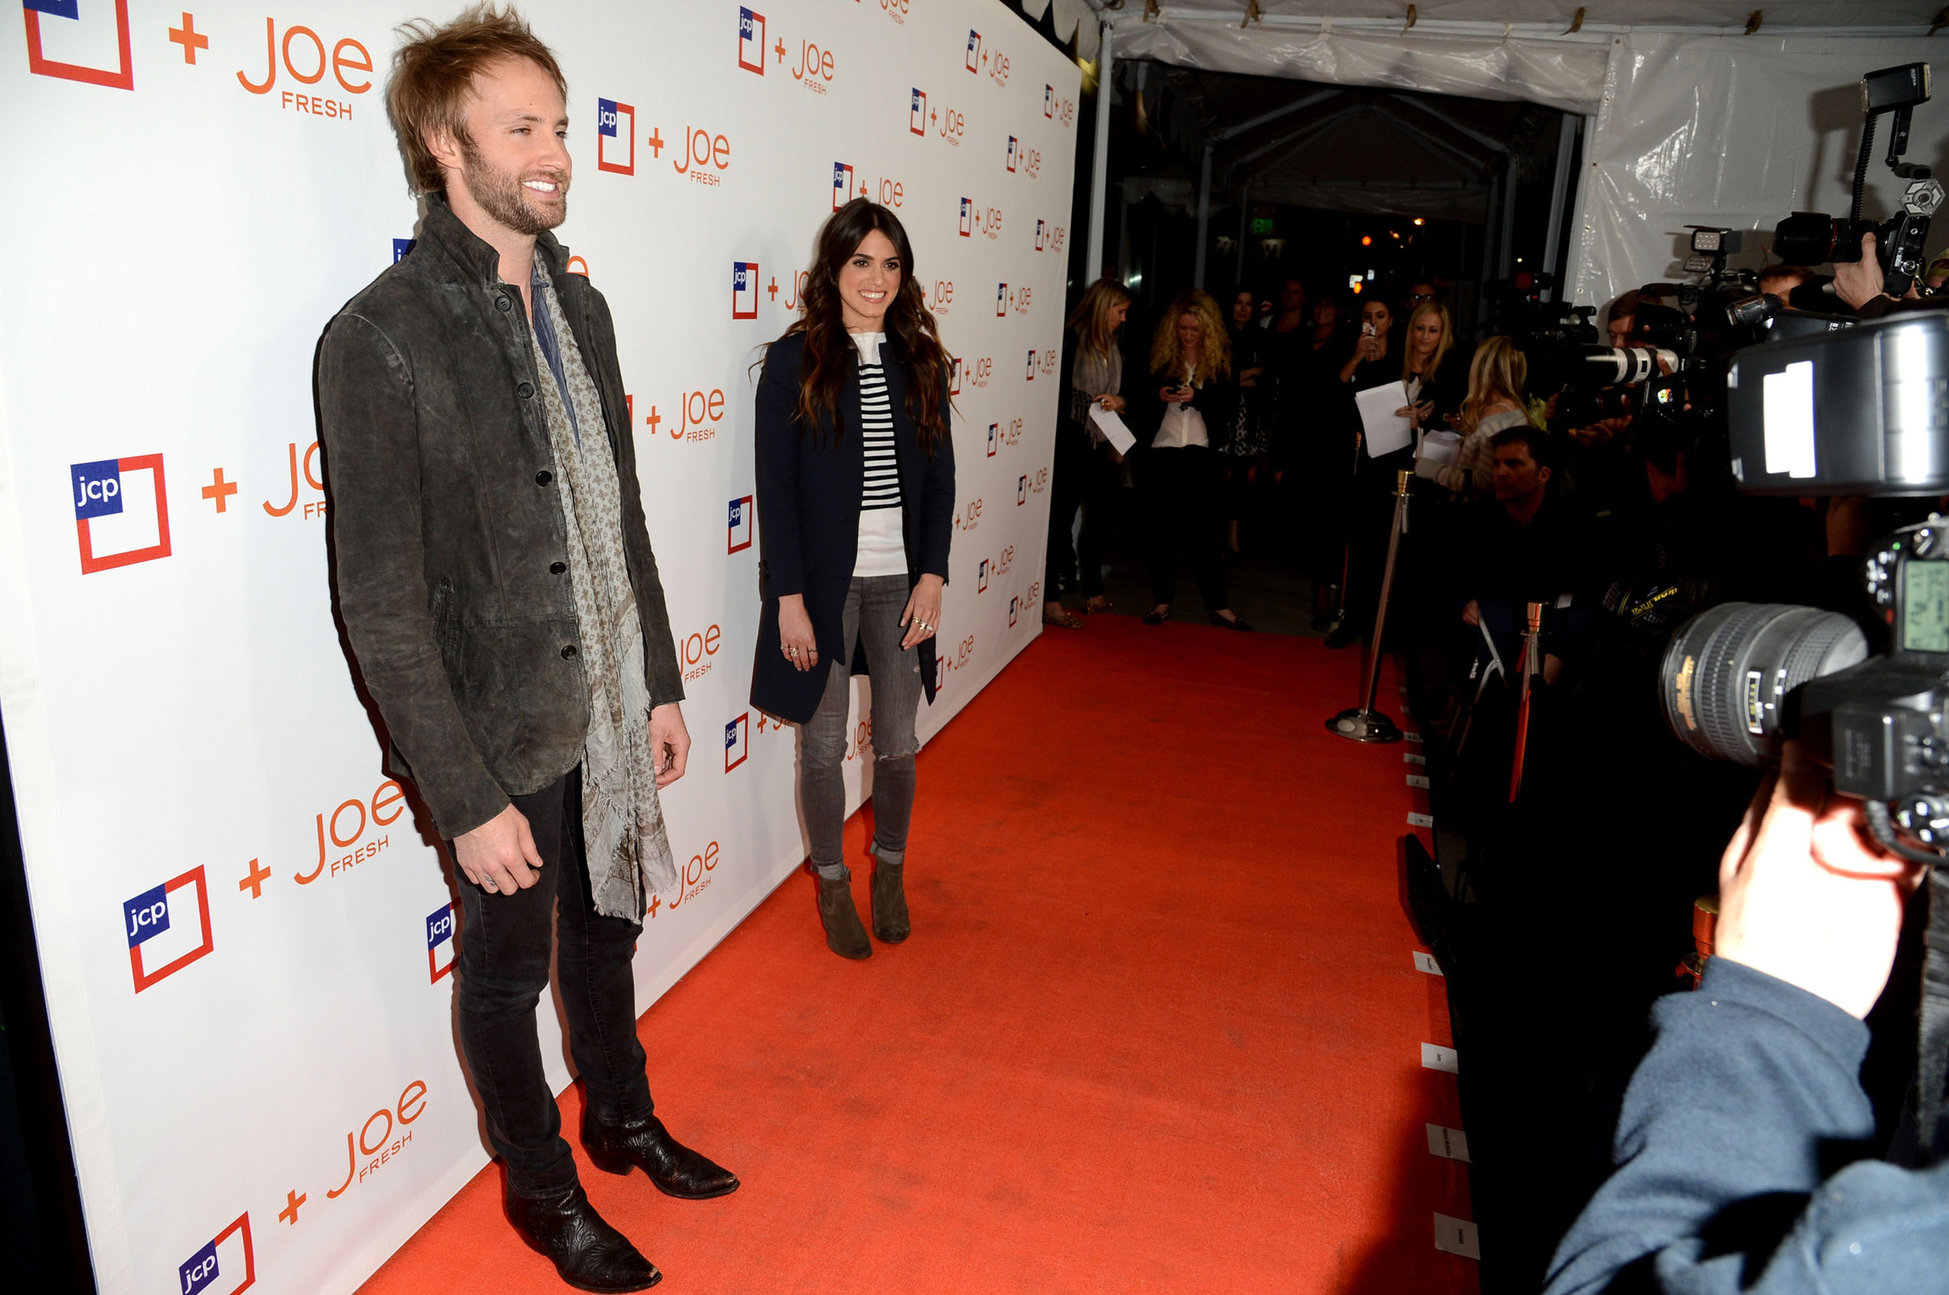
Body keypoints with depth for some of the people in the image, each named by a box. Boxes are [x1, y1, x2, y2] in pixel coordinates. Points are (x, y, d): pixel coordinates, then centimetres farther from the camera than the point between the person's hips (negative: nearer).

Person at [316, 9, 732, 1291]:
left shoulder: (580, 304, 6)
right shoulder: (381, 336, -16)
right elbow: (381, 605, -17)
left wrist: (661, 683, 11)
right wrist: (468, 798, -17)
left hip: (608, 711, 6)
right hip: (503, 742, -6)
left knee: (607, 933, 23)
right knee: (509, 971, 15)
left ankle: (623, 1120, 47)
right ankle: (544, 1190, 38)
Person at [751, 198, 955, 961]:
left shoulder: (921, 359, 6)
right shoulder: (794, 360, -5)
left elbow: (938, 476, 7)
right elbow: (775, 488, -7)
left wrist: (932, 575, -2)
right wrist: (789, 597, -11)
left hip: (900, 578, 3)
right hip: (821, 578, -3)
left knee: (898, 742, 10)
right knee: (823, 746, 7)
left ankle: (890, 870, 33)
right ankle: (833, 885, 28)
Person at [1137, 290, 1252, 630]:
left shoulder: (1220, 357, 3)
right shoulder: (1159, 352, 4)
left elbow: (1226, 403, -2)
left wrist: (1196, 396, -18)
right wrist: (1158, 395, -13)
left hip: (1200, 454, -1)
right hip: (1160, 451, 1)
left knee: (1203, 531, -1)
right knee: (1162, 530, 6)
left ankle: (1218, 605, 6)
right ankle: (1163, 601, 15)